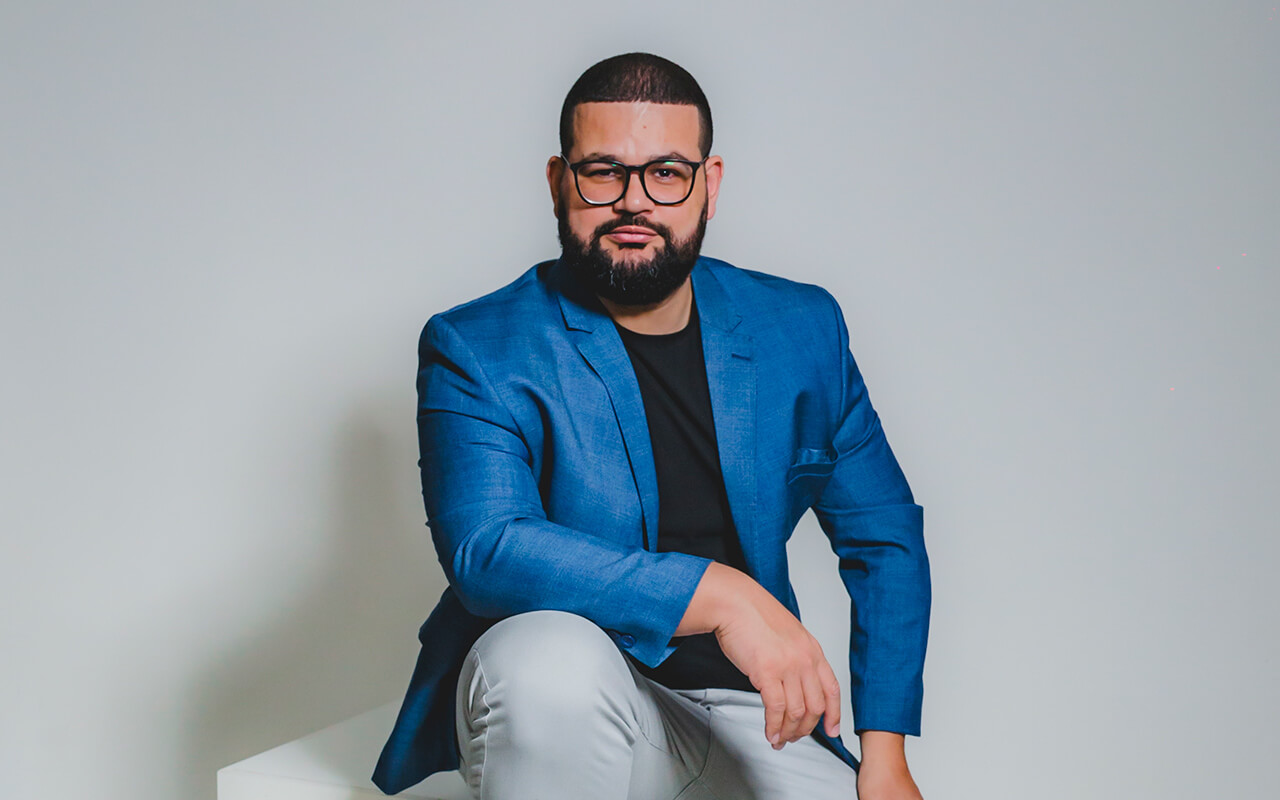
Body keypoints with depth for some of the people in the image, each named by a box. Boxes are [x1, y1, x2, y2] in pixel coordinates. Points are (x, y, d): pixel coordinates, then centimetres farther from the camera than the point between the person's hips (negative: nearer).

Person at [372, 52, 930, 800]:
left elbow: (885, 537, 10)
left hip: (752, 711, 3)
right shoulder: (478, 351, -7)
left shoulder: (802, 329, 4)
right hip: (571, 711, -2)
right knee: (549, 657, -35)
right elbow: (485, 549, -23)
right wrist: (716, 596, -31)